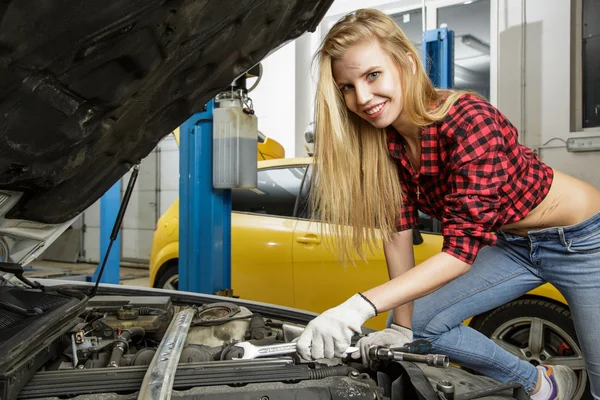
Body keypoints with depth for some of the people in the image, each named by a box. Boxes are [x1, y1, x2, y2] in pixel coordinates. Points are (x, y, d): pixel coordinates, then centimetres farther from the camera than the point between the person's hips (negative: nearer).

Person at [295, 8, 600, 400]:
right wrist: (402, 327, -10)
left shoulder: (470, 119, -32)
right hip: (511, 244, 6)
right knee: (421, 324, -2)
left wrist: (361, 306, -45)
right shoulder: (388, 138, -12)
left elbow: (463, 247, -36)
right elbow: (399, 228, -9)